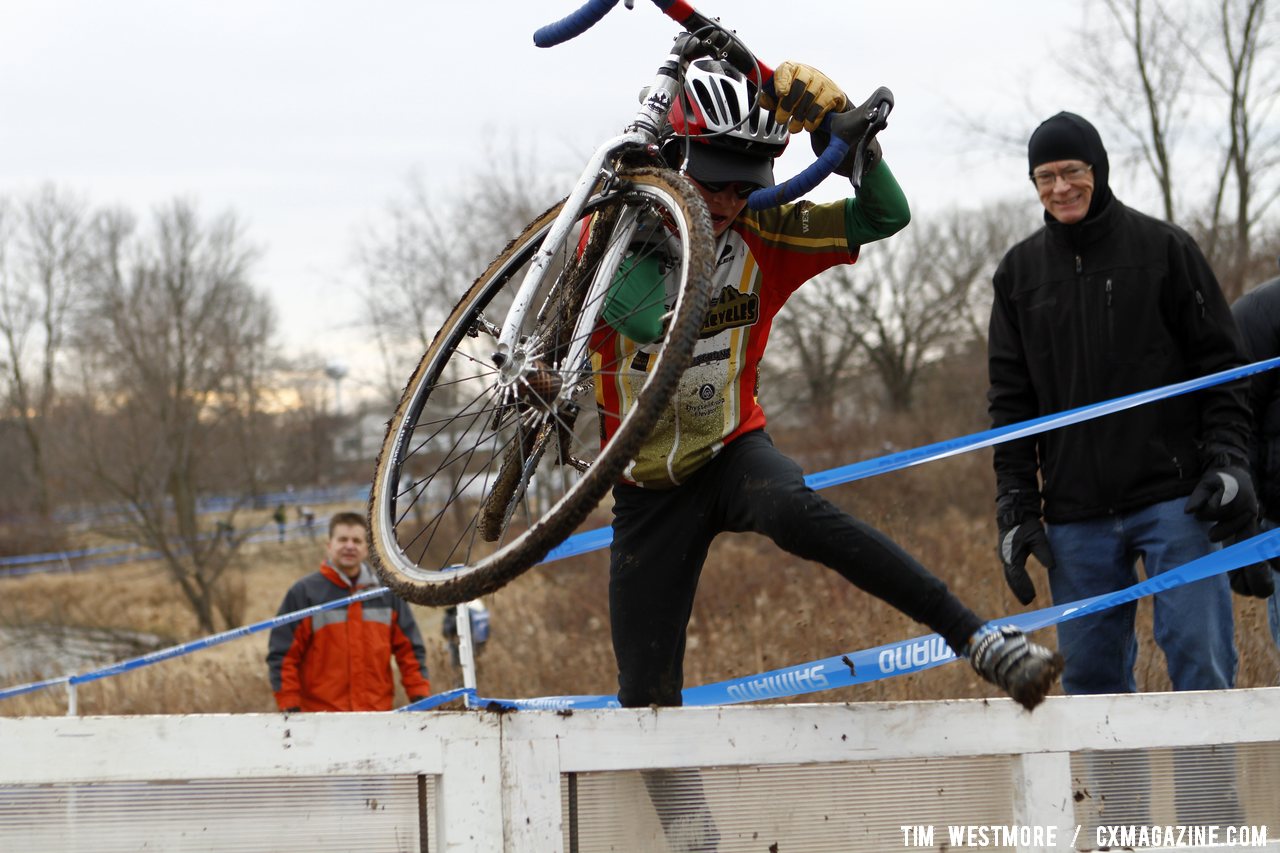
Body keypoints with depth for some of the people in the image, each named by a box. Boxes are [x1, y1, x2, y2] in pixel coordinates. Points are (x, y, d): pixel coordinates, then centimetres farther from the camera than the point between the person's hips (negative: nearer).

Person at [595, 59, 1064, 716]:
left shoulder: (762, 236, -5)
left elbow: (885, 217, -8)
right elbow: (648, 321, -32)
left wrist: (858, 147, -26)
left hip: (733, 452, 0)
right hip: (650, 487, 0)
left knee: (798, 514, -37)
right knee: (647, 697, -3)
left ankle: (979, 639, -41)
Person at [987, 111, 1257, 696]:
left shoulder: (1164, 248, 2)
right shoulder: (1020, 271, 11)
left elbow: (1219, 362, 3)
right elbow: (1011, 399, 12)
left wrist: (1226, 461, -9)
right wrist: (1015, 509, 5)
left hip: (1174, 499, -3)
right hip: (1076, 516, 3)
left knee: (1200, 658, -8)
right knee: (1089, 672, 3)